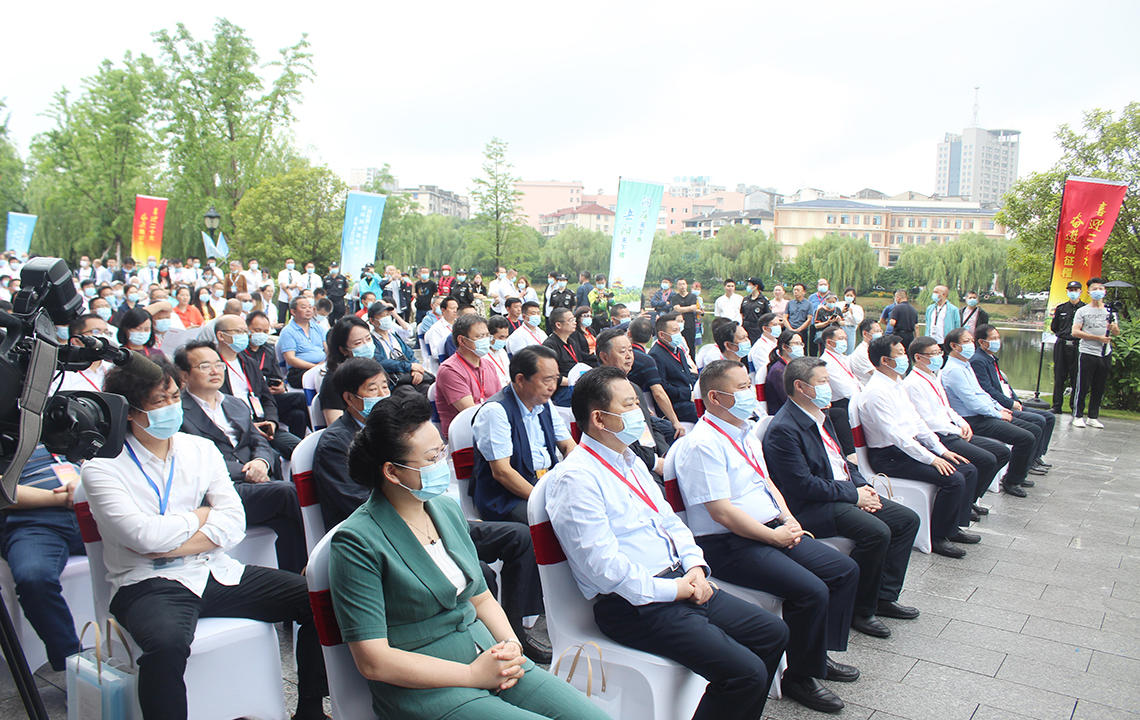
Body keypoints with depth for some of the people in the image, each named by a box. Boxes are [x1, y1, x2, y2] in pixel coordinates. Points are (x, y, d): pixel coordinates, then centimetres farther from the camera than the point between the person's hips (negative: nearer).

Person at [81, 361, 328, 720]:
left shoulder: (201, 449, 10)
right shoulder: (102, 467, -3)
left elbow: (233, 525, 0)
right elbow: (147, 536, -17)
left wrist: (167, 547, -11)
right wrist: (203, 514, 0)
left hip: (217, 572, 5)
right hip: (150, 583, -4)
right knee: (167, 641, -40)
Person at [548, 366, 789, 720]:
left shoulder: (630, 461, 15)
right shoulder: (575, 477, -16)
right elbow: (603, 564, -21)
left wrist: (694, 565, 2)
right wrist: (671, 590, -16)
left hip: (679, 583, 10)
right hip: (633, 606, -9)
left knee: (773, 632, 8)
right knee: (746, 672, -18)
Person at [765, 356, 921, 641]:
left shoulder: (820, 415, 13)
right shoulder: (783, 429, -19)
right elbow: (803, 485, -23)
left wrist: (862, 485, 3)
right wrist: (853, 494, -16)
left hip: (846, 492, 10)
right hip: (811, 507, -10)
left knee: (908, 519, 5)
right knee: (877, 531, -27)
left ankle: (884, 596, 13)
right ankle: (860, 611, -8)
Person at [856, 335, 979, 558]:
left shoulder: (897, 384, 13)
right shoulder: (876, 392, -19)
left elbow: (916, 420, 17)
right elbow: (894, 434, -23)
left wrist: (941, 450, 9)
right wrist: (931, 459, -22)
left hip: (912, 446, 10)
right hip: (889, 456, -10)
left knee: (969, 470, 3)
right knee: (954, 479, -21)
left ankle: (954, 527, 15)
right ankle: (937, 537, -5)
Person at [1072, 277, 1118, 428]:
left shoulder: (1110, 311, 15)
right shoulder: (1082, 311, 0)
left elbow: (1117, 332, 15)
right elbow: (1075, 332, -9)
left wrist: (1113, 328, -10)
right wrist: (1099, 338, -12)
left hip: (1105, 354, 4)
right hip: (1087, 353, -4)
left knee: (1099, 388, 7)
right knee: (1083, 387, -4)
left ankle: (1093, 417, 13)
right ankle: (1078, 416, 4)